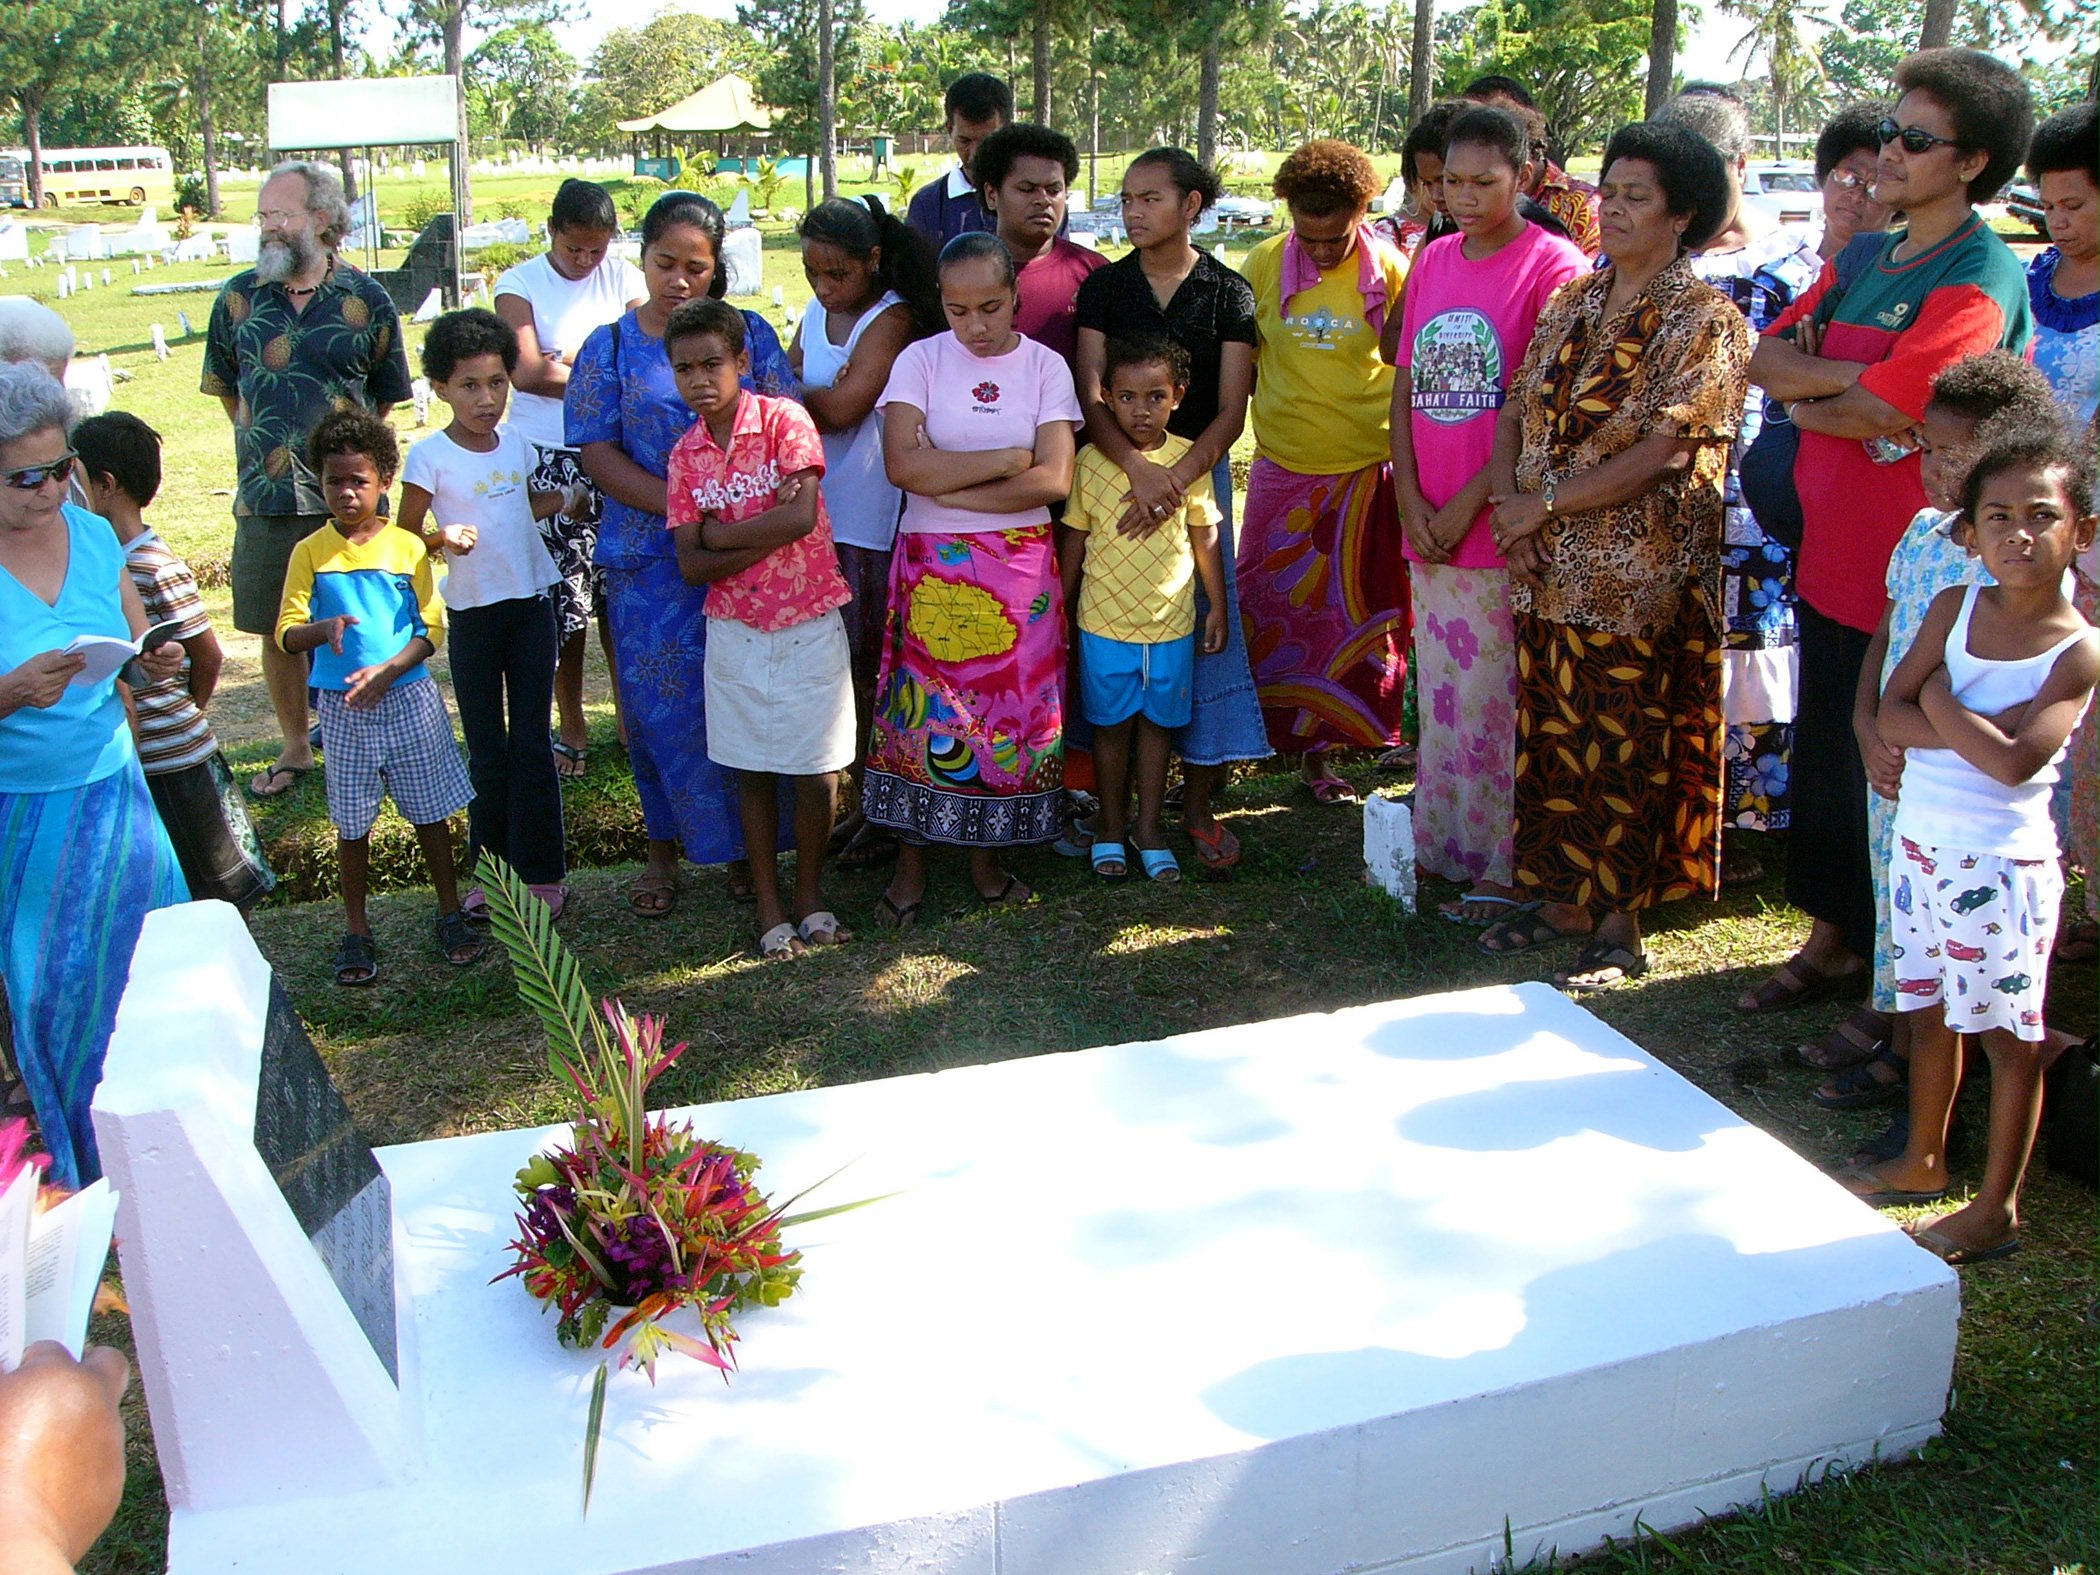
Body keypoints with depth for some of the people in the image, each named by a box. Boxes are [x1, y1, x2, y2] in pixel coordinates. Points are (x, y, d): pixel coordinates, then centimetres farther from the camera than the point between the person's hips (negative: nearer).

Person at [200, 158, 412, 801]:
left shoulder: (366, 300, -1)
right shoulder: (239, 296, 4)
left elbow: (386, 396, 10)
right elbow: (225, 385, 18)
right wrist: (264, 444, 16)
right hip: (265, 499, 2)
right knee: (276, 629, 9)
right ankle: (294, 747, 25)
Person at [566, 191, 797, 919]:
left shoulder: (748, 334, 6)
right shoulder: (611, 348, 4)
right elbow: (599, 454, -2)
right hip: (650, 557, 0)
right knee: (660, 702, 5)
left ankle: (744, 843, 19)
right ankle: (664, 848, 21)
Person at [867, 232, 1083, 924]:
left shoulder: (1046, 367, 2)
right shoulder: (920, 360, -1)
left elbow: (1054, 479, -9)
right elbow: (903, 463, -15)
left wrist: (948, 487, -13)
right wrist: (1009, 459, -13)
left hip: (1019, 567, 1)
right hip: (931, 567, -1)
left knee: (1008, 705, 4)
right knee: (924, 709, 1)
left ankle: (985, 854, 20)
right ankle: (911, 861, 14)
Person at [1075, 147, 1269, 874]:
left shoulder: (1228, 293, 1)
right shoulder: (1104, 286, 3)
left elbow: (1231, 412, -5)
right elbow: (1090, 396, -7)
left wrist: (1176, 478, -20)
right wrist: (1137, 466, -25)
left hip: (1198, 472, 0)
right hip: (1114, 472, 1)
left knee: (1204, 631, -3)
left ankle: (1198, 806, 7)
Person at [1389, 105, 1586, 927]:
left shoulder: (1553, 267, -8)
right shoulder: (1431, 261, 12)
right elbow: (1405, 384, 11)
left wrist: (1469, 503, -13)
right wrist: (1410, 496, 0)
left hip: (1503, 526, -6)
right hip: (1428, 526, 6)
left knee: (1501, 697, -1)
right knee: (1444, 694, 14)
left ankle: (1506, 868, 9)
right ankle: (1446, 849, 26)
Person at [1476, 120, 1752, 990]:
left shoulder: (1706, 321, -9)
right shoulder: (1570, 303, 11)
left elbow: (1662, 452, -17)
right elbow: (1514, 414, 9)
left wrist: (1545, 504, -15)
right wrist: (1508, 507, -8)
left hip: (1638, 581, -6)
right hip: (1546, 573, 6)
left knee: (1627, 751, 2)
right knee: (1551, 737, 12)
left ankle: (1619, 928, 12)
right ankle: (1559, 898, 26)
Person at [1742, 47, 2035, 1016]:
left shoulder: (1980, 281, -15)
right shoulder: (1862, 260, 12)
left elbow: (1882, 412, -23)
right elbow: (1764, 357, 5)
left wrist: (1804, 399, -4)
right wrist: (1855, 375, -13)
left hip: (1911, 580, -8)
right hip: (1830, 560, 8)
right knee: (1823, 756, 16)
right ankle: (1831, 940, 32)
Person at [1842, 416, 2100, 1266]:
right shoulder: (1955, 607, 1)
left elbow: (2016, 762, -25)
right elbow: (1891, 714, -6)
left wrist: (1939, 703, -13)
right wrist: (1978, 730, -19)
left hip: (2002, 864, -5)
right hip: (1921, 844, 6)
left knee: (2009, 1035, 6)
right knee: (1931, 1011, 19)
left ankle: (1997, 1208, 17)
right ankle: (1923, 1162, 37)